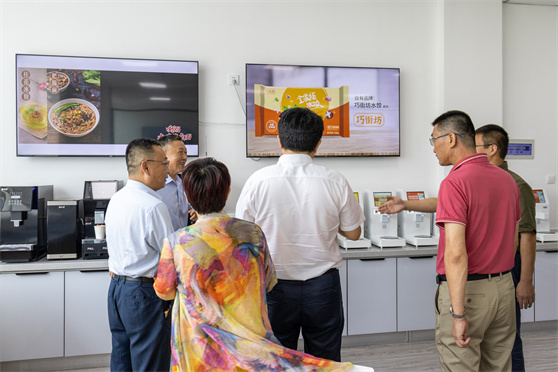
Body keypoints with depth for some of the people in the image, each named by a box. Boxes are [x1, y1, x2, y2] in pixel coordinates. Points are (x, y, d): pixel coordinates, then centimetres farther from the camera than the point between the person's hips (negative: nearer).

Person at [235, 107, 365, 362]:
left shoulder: (258, 181, -12)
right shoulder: (335, 181, -9)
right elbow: (353, 233, 2)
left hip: (275, 286, 0)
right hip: (322, 285, 1)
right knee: (325, 361, 17)